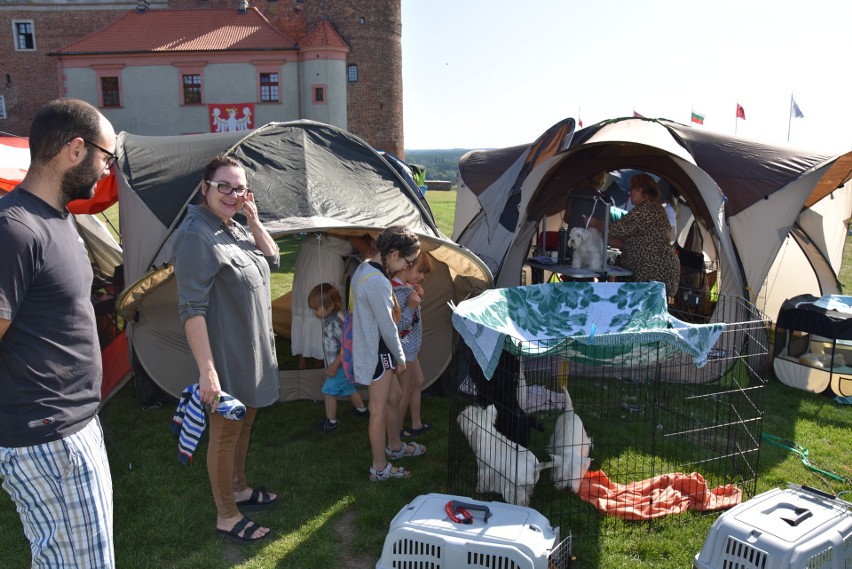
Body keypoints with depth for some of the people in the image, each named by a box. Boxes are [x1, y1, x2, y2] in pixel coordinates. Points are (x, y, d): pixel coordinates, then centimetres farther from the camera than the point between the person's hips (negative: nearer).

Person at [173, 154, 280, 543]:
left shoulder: (235, 229, 7)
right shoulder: (197, 235, -21)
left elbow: (272, 260, 11)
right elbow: (191, 309, -25)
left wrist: (253, 221, -2)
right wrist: (206, 370, -27)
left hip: (252, 349, 9)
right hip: (226, 354, -9)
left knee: (244, 422, 22)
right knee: (225, 431, 6)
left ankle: (239, 489, 42)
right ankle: (226, 516, 23)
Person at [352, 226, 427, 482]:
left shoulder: (364, 268, 5)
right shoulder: (378, 282, -27)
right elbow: (387, 326, -20)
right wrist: (400, 357, -6)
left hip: (369, 346, 10)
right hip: (376, 353, -10)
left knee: (394, 396, 23)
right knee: (379, 408, 3)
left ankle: (395, 446, 43)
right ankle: (380, 468, 17)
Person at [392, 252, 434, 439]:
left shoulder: (406, 287, 5)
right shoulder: (397, 291, -25)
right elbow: (396, 326, -26)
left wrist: (418, 299, 1)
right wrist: (411, 307, -35)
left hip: (410, 346, 10)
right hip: (402, 348, -10)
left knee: (418, 382, 20)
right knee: (405, 390, 4)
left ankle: (416, 424, 35)